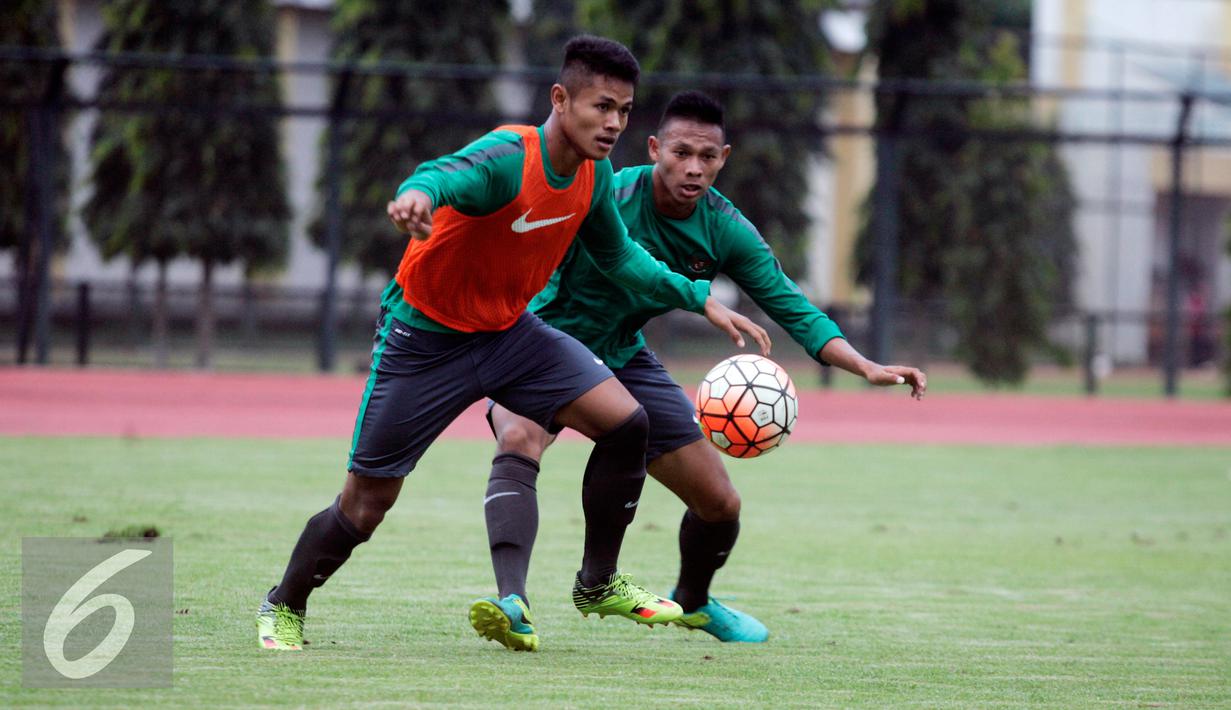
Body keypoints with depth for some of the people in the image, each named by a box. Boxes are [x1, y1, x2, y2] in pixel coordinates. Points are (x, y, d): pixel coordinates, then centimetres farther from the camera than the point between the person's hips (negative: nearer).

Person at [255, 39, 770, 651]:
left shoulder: (594, 174, -5)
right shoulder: (509, 158, -29)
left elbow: (618, 256, 14)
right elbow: (447, 174, -52)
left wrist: (699, 299, 7)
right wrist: (419, 193, -76)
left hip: (509, 331, 6)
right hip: (425, 339, -6)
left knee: (625, 422, -11)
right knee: (363, 509, -2)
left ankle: (598, 585, 6)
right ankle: (283, 607, 26)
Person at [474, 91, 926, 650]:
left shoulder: (726, 231, -11)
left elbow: (794, 310, -9)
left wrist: (866, 367, -21)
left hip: (623, 358, 5)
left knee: (719, 504, 7)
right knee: (519, 440, -38)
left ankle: (692, 601, 40)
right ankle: (512, 602, -47)